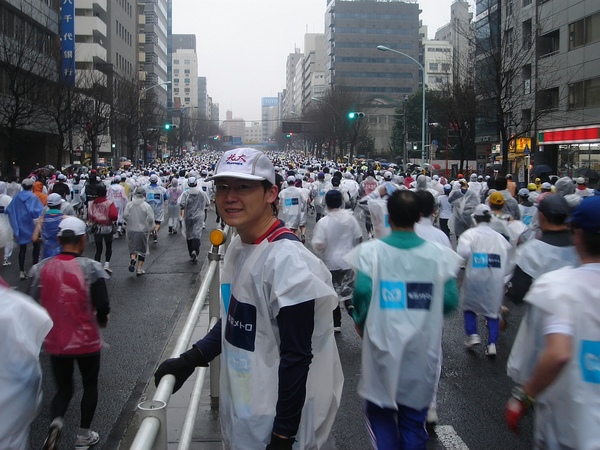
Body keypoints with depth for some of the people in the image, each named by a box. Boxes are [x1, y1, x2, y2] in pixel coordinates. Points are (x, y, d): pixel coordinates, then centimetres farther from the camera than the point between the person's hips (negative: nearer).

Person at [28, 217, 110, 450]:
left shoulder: (41, 268, -7)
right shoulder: (91, 268, -17)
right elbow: (102, 307, -17)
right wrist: (101, 321, 5)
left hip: (55, 341, 3)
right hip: (86, 341, -2)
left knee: (63, 387, 20)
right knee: (90, 384, 21)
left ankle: (57, 420, -7)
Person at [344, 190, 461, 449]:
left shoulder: (371, 251, -10)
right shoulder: (439, 254, -6)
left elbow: (362, 293, -17)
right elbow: (450, 301, -7)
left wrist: (360, 322, 2)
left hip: (383, 346, -1)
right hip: (423, 351, 1)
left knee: (380, 411, 18)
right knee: (414, 417, 17)